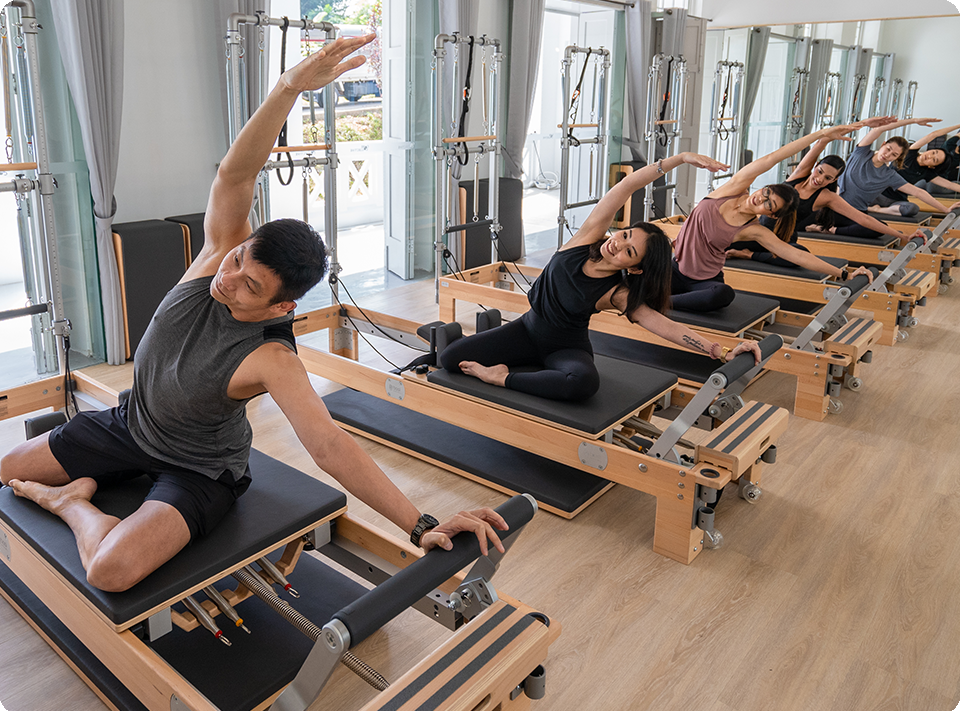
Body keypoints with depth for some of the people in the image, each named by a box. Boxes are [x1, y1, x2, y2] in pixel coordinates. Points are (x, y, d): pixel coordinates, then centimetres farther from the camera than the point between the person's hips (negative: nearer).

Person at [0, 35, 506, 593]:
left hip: (200, 469, -5)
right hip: (130, 424, 6)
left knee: (112, 572, -29)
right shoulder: (222, 251, -20)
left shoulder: (270, 359, -35)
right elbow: (235, 176, -36)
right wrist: (291, 87, -49)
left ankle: (73, 502, 2)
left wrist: (421, 524, -46)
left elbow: (330, 446, -39)